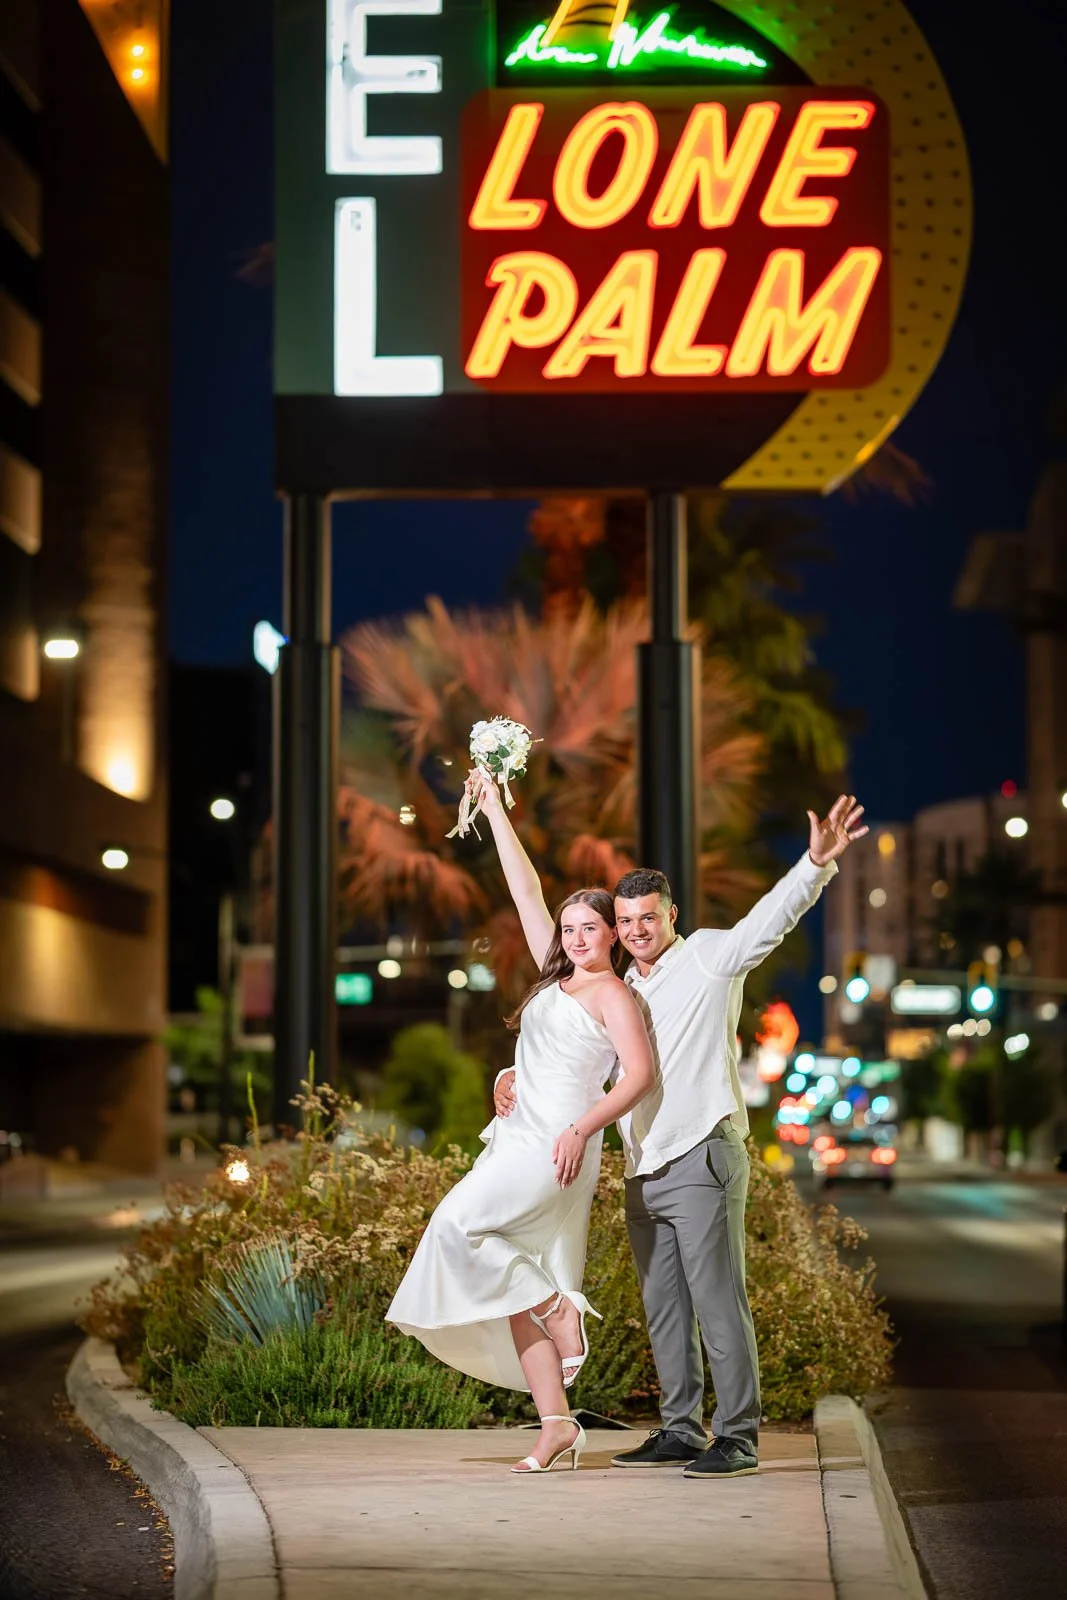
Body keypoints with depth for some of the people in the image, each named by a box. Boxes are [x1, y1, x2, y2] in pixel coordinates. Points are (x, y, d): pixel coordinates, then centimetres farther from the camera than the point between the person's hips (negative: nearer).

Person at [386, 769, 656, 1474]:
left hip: (559, 1147, -8)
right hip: (519, 1143, 8)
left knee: (458, 1225, -21)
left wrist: (581, 1128, -23)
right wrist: (494, 807, 22)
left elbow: (640, 1073, -15)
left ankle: (559, 1309, -10)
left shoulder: (613, 994, -2)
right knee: (521, 1290, 1)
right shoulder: (556, 977, 18)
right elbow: (526, 890, 21)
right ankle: (556, 1424, 0)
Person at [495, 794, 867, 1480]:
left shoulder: (707, 959, -1)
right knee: (664, 1311, 12)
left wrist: (818, 862, -32)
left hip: (702, 1160, -8)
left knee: (718, 1302, -9)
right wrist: (514, 1078, 8)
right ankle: (681, 1430, 20)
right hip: (644, 1172, 8)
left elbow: (771, 919, -16)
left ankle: (738, 1436, -7)